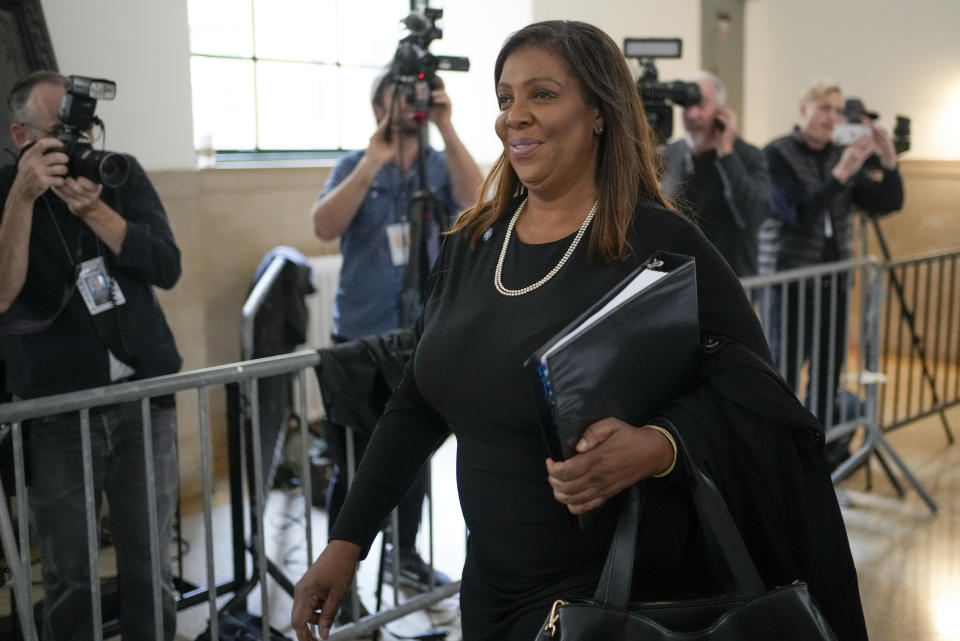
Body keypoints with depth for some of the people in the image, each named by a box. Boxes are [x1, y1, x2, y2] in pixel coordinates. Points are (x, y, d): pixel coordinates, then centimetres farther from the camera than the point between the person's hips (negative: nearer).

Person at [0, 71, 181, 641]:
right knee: (69, 577, 5)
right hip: (58, 409, -1)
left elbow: (167, 268, -8)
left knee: (150, 568, 7)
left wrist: (92, 208, -19)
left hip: (145, 396, 1)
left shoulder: (122, 173, 2)